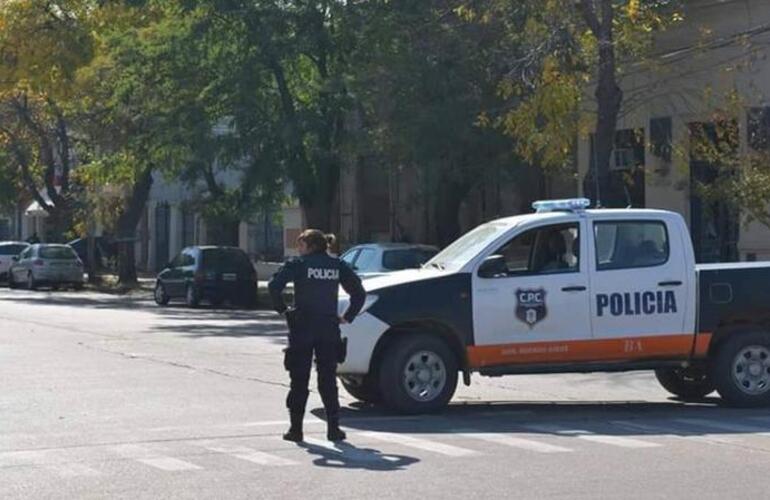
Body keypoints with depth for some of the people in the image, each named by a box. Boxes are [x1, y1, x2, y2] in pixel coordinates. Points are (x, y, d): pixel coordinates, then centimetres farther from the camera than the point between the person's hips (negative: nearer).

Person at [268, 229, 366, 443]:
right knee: (328, 380, 8)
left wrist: (282, 309, -4)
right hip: (329, 329, 3)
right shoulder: (338, 266, 6)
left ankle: (296, 428, 3)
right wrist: (348, 316, 10)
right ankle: (333, 428, 4)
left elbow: (274, 285, -15)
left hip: (302, 329, -3)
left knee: (299, 381, 4)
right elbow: (359, 292, 6)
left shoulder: (299, 264, -4)